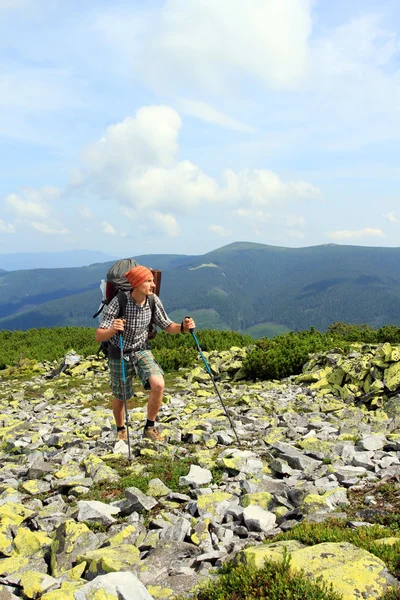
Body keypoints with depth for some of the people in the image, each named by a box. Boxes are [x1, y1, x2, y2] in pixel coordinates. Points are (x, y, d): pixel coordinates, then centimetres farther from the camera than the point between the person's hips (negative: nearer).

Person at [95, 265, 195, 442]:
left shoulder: (154, 301, -15)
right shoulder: (119, 302, -26)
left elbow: (167, 326, -1)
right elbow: (99, 336, -27)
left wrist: (182, 327, -22)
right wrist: (112, 330, -49)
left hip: (143, 351, 2)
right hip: (120, 354, -2)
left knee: (158, 384, -22)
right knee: (120, 398, 12)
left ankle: (150, 427, 0)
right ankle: (121, 430, 42)